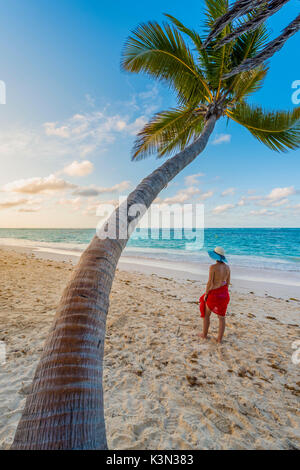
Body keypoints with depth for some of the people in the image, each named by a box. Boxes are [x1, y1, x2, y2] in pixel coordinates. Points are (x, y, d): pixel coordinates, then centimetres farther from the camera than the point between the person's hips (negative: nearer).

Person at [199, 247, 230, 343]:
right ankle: (219, 339, 25)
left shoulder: (213, 267, -22)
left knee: (206, 314, 18)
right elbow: (228, 282, 6)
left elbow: (210, 283, -20)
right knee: (221, 317, 16)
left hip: (213, 294, -5)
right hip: (224, 294, 5)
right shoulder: (227, 267, -3)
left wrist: (205, 294, -7)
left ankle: (204, 335, 32)